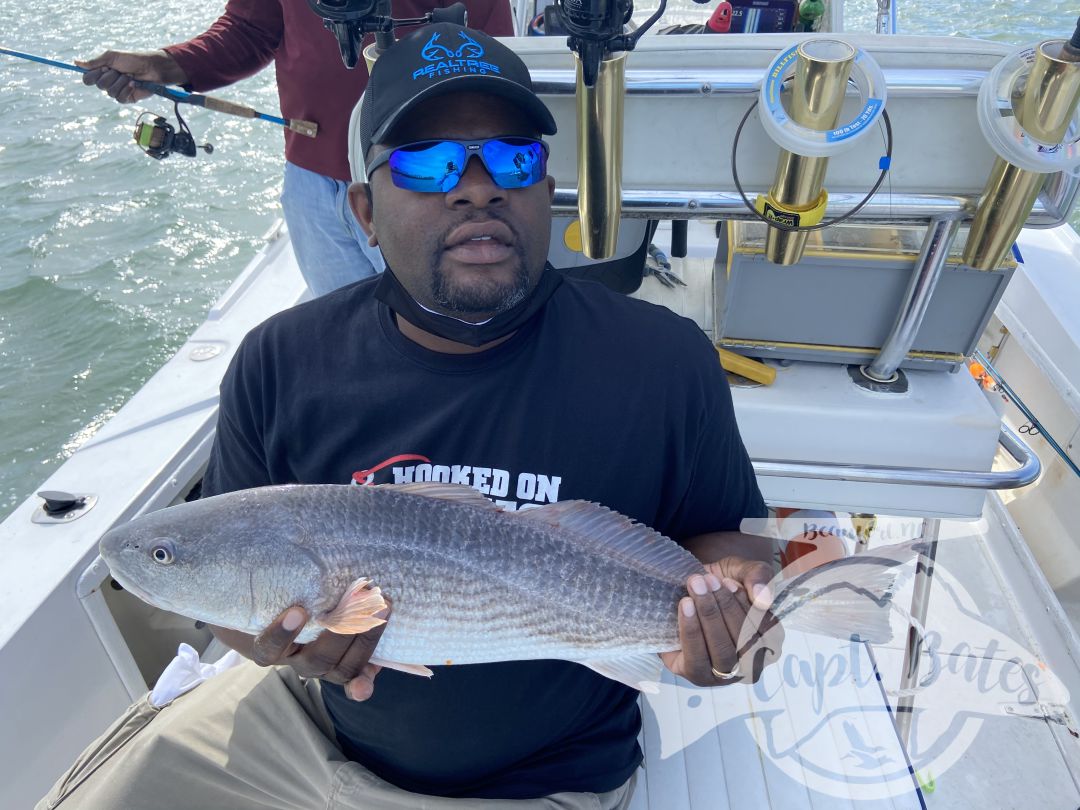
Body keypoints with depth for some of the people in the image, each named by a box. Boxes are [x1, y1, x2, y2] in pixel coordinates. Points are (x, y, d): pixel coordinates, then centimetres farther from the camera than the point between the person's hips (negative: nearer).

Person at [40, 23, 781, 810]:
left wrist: (725, 603, -28)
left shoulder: (664, 361, -19)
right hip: (313, 717, 2)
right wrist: (275, 634, -25)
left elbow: (725, 537, -6)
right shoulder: (281, 363, -13)